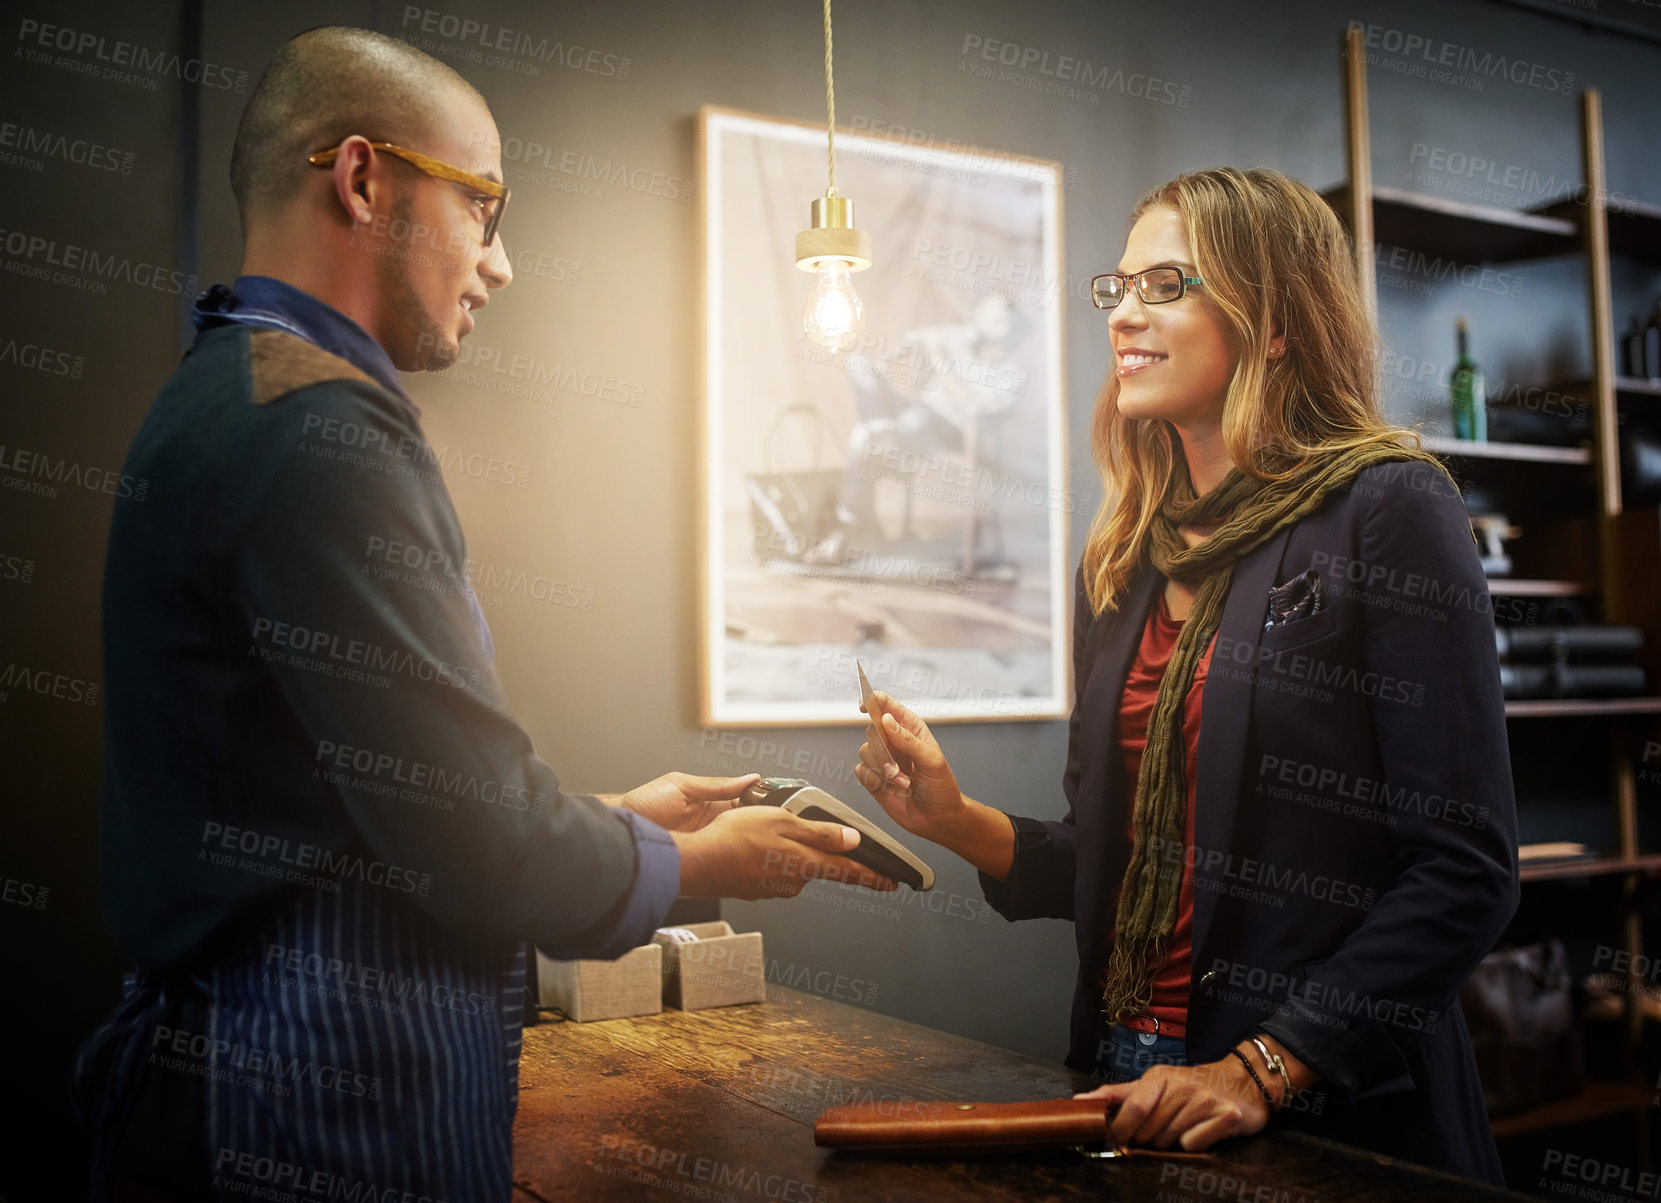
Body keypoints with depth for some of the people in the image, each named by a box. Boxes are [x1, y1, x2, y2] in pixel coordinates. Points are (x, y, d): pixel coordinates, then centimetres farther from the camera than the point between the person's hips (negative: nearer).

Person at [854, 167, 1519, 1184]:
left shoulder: (1387, 510, -11)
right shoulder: (1127, 558, 7)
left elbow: (1465, 870, -15)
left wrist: (1262, 1068, -19)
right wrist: (961, 823, -4)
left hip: (1335, 1110, -6)